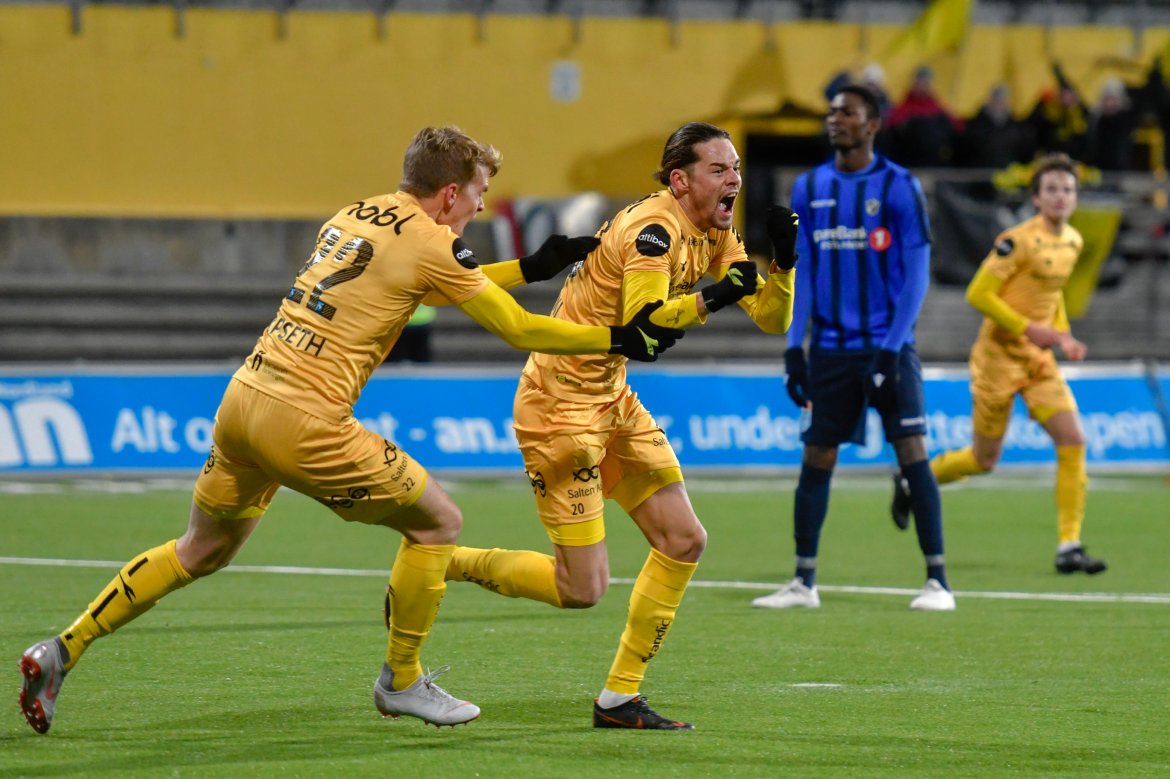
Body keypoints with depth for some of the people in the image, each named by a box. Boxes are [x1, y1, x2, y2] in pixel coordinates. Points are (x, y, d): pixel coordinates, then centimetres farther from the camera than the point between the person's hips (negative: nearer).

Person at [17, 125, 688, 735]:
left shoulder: (355, 215, 16)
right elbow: (519, 331, -2)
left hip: (244, 398, 8)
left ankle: (63, 650, 18)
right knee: (438, 521, 8)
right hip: (303, 421, -8)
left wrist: (531, 267, 32)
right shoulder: (430, 243, -7)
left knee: (202, 551, 23)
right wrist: (621, 339, 8)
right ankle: (402, 681, 18)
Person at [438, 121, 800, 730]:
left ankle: (620, 698, 13)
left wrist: (783, 263, -12)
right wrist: (710, 299, -39)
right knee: (583, 587, -10)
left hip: (613, 400, 10)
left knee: (684, 542, 4)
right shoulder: (655, 227, -21)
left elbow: (772, 320, 4)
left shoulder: (715, 235, 7)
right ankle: (437, 563, 9)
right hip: (560, 403, -10)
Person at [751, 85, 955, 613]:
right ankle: (804, 582, 14)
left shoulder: (899, 187, -4)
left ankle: (937, 581, -4)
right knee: (815, 460, 5)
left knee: (913, 455, -8)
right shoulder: (809, 189, 8)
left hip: (886, 347, -4)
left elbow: (916, 275, -6)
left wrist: (892, 347, -13)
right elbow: (800, 273, 10)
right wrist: (794, 346, 2)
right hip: (830, 351, 4)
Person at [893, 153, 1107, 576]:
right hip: (999, 354, -6)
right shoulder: (1018, 240, -18)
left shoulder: (1072, 241, 6)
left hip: (1038, 358, 6)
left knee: (1073, 441, -11)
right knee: (984, 459, 4)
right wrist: (1028, 328, -22)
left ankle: (1069, 547, -7)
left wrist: (1063, 335, 7)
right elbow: (978, 294, -18)